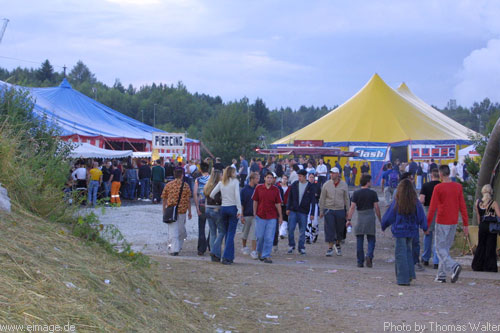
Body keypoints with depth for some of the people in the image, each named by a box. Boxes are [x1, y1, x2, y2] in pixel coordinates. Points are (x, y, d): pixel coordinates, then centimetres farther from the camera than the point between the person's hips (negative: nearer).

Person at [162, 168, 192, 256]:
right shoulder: (185, 185, -4)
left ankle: (174, 249, -7)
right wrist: (189, 212, 5)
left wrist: (164, 211, 16)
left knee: (172, 230, 0)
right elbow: (188, 200, -3)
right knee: (181, 230, 16)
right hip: (182, 211, -1)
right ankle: (179, 247, 26)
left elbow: (164, 199, 5)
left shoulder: (168, 185, 1)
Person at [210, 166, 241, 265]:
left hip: (223, 208, 4)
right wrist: (239, 209, -12)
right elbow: (237, 196, -13)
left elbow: (211, 195, 2)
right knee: (231, 233, -1)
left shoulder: (221, 183, 7)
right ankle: (227, 257, -5)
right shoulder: (235, 181, -5)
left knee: (226, 232, 15)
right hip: (233, 208, -4)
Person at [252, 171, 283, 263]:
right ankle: (259, 252, 30)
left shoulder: (276, 190, 3)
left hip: (272, 217, 0)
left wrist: (280, 216, 6)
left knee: (269, 238, -2)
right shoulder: (258, 188, 2)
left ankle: (266, 256, 5)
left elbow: (278, 204, 7)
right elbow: (255, 201, 7)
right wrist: (254, 213, 4)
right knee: (259, 236, 5)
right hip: (260, 216, 0)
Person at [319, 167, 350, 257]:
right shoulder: (326, 185, 0)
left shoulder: (344, 185, 1)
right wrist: (321, 210, 2)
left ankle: (337, 244, 32)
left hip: (340, 210, 1)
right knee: (329, 229, -4)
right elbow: (322, 198, 5)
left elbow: (346, 198, 7)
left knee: (340, 229, 9)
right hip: (328, 210, -1)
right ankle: (330, 248, 2)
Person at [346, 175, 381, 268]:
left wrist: (349, 219, -5)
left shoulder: (356, 193, 0)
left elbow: (352, 207, -6)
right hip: (370, 217, -1)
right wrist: (380, 220, 7)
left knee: (359, 241, 6)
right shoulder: (373, 193, -1)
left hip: (360, 218, 1)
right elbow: (376, 207, -1)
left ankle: (360, 262, 7)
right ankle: (369, 256, -16)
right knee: (371, 240, 8)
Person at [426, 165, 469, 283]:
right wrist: (466, 224, 7)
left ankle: (454, 266, -24)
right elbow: (463, 206, 3)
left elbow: (432, 208, -11)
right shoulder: (458, 187, 3)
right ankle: (441, 275, 15)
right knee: (446, 248, 14)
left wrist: (427, 225, -4)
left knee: (440, 249, 0)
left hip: (441, 222, -5)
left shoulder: (438, 188, -11)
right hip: (454, 222, 5)